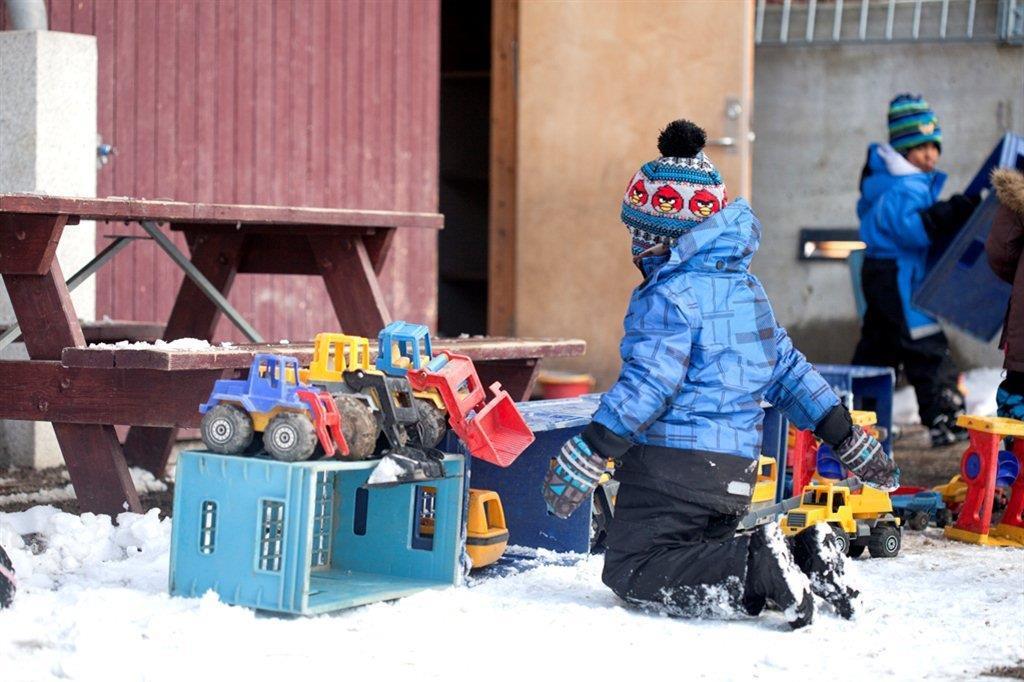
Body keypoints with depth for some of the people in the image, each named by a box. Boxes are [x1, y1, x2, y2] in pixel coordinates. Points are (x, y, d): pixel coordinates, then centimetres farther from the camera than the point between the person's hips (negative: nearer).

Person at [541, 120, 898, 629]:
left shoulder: (669, 295, -11)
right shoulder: (746, 288, 16)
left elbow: (647, 385, -20)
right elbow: (789, 370, 20)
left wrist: (585, 455, -23)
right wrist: (851, 443, 25)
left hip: (674, 463, -9)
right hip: (735, 470, 9)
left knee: (631, 573, -7)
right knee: (704, 555, 19)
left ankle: (759, 570, -22)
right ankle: (803, 559, -1)